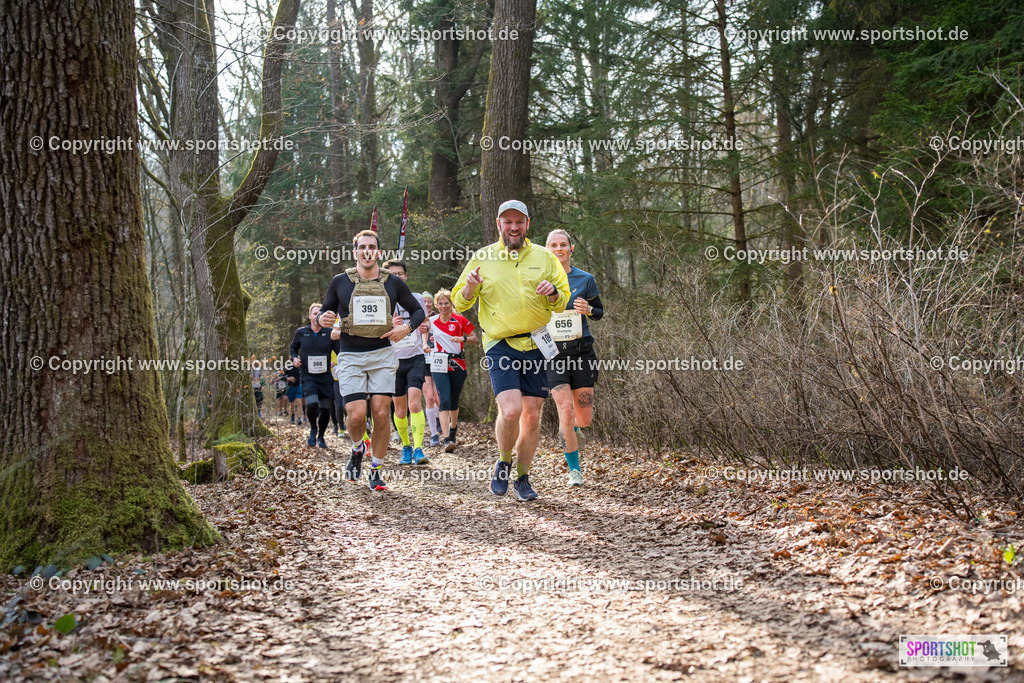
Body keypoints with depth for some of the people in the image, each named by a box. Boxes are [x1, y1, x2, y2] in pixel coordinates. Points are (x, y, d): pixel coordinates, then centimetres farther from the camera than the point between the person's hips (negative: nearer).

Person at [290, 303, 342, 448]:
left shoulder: (329, 333, 1)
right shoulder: (301, 332, 4)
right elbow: (293, 347, 21)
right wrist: (294, 358, 2)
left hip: (325, 377, 1)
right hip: (307, 376, -1)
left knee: (326, 409, 3)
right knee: (312, 404, -23)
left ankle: (321, 437, 29)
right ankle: (313, 429, 8)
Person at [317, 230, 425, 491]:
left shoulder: (393, 283, 6)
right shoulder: (340, 282, 4)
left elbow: (418, 311, 16)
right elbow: (325, 312, 14)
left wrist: (406, 328, -3)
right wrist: (323, 319, -11)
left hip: (383, 355, 1)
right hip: (351, 356, -1)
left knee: (381, 413, -7)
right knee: (356, 415, -13)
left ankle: (377, 471, 8)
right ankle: (357, 449, 21)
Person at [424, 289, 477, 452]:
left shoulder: (460, 320, 0)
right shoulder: (432, 321, 5)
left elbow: (474, 339, 4)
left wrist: (463, 338, -15)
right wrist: (424, 345, 2)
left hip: (458, 365, 0)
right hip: (439, 366, 0)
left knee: (454, 402, 9)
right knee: (444, 401, -15)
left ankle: (453, 433, 34)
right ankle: (446, 439, -23)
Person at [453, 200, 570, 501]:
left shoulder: (544, 258, 9)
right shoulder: (482, 259, 5)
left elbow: (563, 300, 14)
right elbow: (459, 303, 8)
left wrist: (553, 293, -10)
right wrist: (470, 288, -14)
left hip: (535, 345, 2)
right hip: (500, 346, -2)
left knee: (532, 416, 3)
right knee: (510, 411, -19)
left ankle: (522, 479, 20)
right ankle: (503, 463, 9)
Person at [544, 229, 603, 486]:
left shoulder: (585, 279, 3)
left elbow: (600, 311, 13)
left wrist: (588, 310, -10)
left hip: (582, 351, 1)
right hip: (553, 353, -1)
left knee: (584, 418, 1)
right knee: (566, 410, -14)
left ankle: (572, 429, 40)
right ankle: (574, 470, 2)